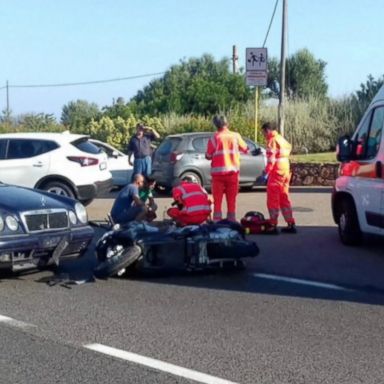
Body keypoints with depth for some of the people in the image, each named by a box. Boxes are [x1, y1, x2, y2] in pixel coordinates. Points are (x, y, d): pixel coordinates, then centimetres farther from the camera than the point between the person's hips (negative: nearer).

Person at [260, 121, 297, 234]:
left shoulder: (272, 141, -10)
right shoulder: (282, 140, 18)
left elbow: (271, 159, -18)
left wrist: (266, 173, -18)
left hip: (276, 173, -9)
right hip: (285, 172, 9)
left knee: (272, 200, -4)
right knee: (284, 199, 14)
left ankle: (273, 225, -4)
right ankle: (291, 225, 16)